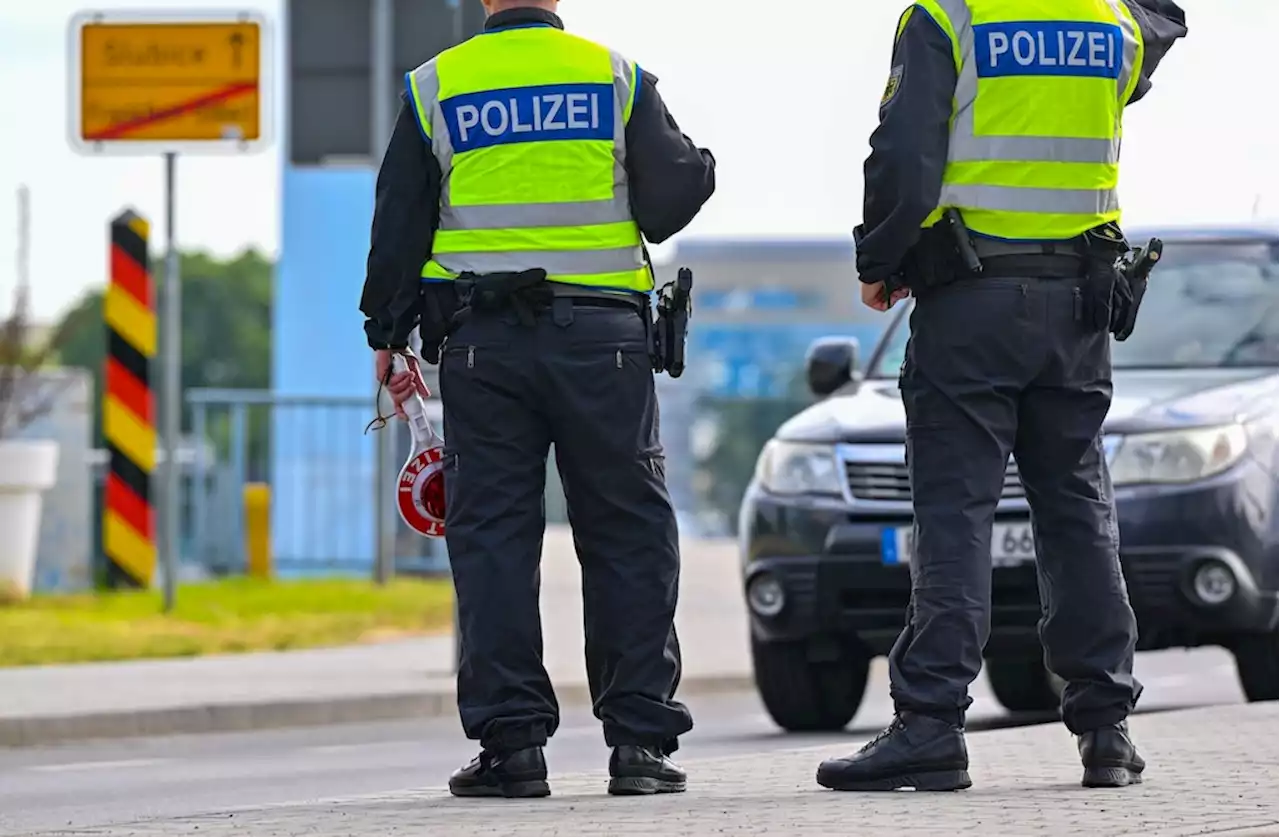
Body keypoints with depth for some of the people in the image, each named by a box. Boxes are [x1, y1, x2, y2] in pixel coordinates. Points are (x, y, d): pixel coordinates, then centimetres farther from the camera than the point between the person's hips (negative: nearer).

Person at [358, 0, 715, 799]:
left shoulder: (434, 89, 4)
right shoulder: (619, 79, 2)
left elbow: (399, 226, 6)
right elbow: (667, 201, 1)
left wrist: (387, 337, 13)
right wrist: (703, 166, 23)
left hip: (482, 343, 0)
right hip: (602, 340, 0)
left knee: (493, 538, 3)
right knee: (629, 537, 5)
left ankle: (511, 742, -2)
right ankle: (640, 739, 1)